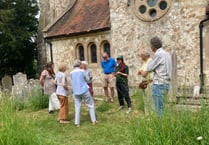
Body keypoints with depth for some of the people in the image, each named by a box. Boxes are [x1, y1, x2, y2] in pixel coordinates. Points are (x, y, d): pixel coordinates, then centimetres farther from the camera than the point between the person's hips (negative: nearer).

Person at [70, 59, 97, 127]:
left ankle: (77, 123, 8)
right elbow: (87, 79, 4)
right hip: (84, 90, -3)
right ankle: (93, 120, 12)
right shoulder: (82, 71, -7)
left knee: (77, 107, 9)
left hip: (76, 92, 3)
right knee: (90, 105, 11)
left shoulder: (71, 73, 1)